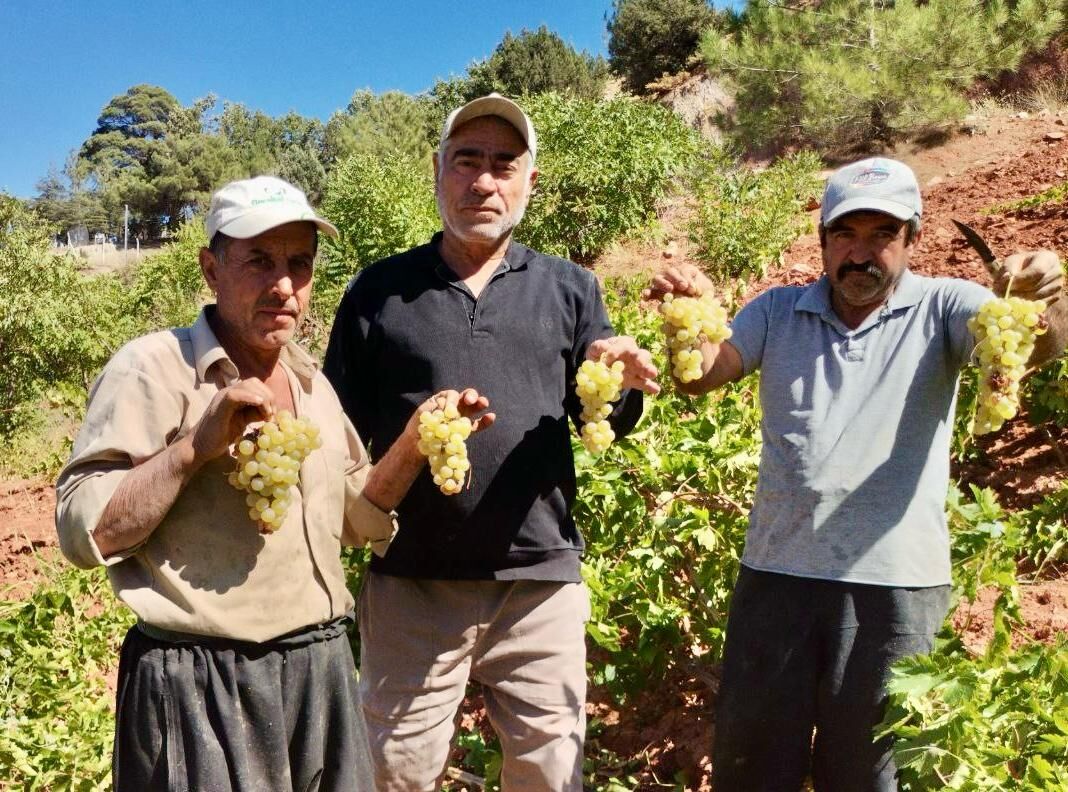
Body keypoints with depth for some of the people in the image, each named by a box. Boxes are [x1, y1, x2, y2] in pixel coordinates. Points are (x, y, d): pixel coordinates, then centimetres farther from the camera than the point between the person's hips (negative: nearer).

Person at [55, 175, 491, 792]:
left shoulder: (311, 380, 10)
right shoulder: (153, 369, -11)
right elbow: (84, 534, -14)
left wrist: (413, 444, 0)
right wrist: (196, 446, -24)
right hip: (201, 687, -6)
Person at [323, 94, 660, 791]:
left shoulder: (569, 288, 7)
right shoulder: (380, 290, 5)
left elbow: (605, 425, 6)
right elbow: (340, 428, 8)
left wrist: (623, 383, -15)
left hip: (542, 579, 1)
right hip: (411, 582, 0)